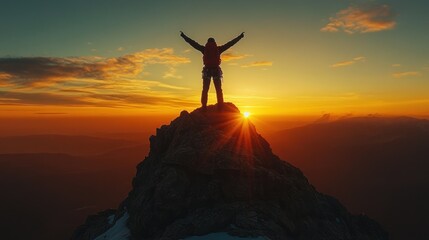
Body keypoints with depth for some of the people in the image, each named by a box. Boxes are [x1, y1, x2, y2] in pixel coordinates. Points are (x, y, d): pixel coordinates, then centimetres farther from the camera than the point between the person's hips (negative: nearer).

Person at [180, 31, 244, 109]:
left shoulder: (204, 48, 8)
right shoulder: (218, 48, 9)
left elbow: (193, 43, 15)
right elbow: (230, 43, 15)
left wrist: (184, 36, 25)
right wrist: (240, 37, 24)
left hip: (207, 70, 0)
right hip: (216, 69, 0)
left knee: (205, 89, 1)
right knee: (219, 90, 3)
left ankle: (204, 106, -8)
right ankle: (220, 106, -5)